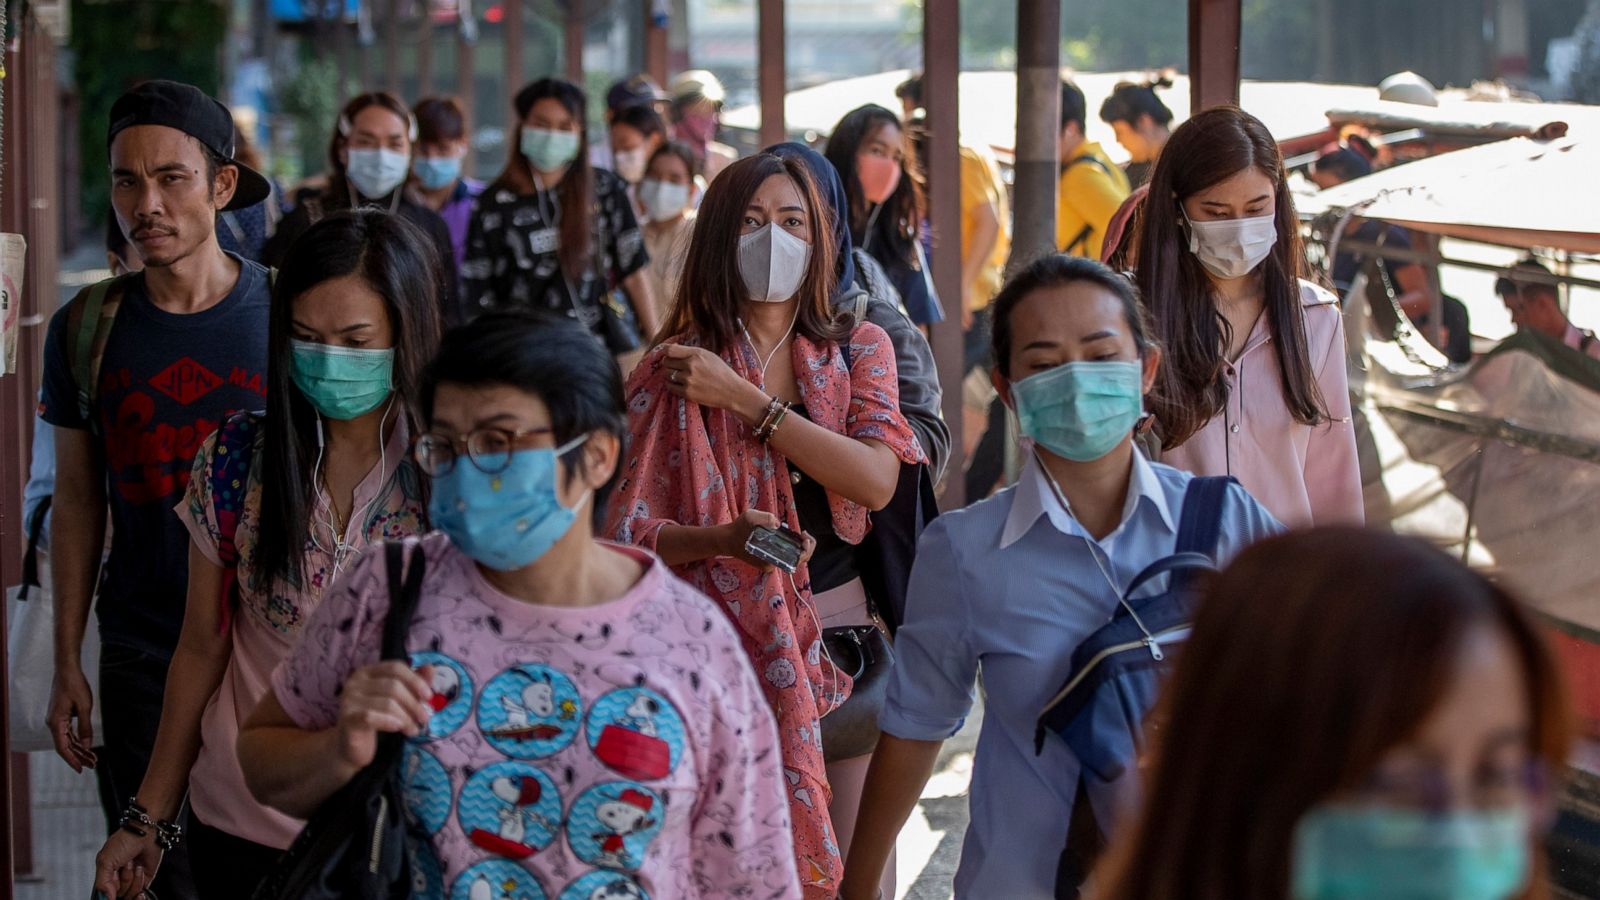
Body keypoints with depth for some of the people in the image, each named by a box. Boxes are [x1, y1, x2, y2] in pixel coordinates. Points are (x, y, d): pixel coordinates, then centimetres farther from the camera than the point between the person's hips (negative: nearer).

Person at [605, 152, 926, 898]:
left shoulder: (860, 350, 6)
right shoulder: (674, 372, 0)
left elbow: (876, 481, -12)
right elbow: (630, 531, -3)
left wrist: (741, 398, -14)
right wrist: (722, 539, -24)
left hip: (838, 627, 2)